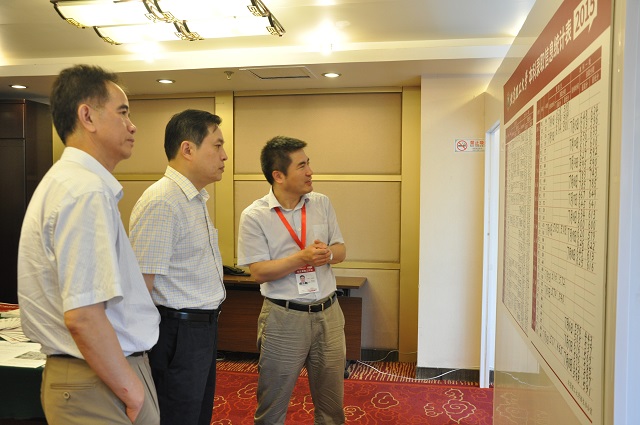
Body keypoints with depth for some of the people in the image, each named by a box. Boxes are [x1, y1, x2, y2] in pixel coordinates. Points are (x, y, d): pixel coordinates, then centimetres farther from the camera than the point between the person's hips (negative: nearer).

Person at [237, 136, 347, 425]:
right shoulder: (254, 216, -10)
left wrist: (328, 254, -15)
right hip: (284, 316, -4)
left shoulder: (322, 203, 3)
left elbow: (340, 250, 8)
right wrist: (303, 257, -23)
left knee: (331, 399, 17)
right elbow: (258, 272, -13)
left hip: (327, 312, 4)